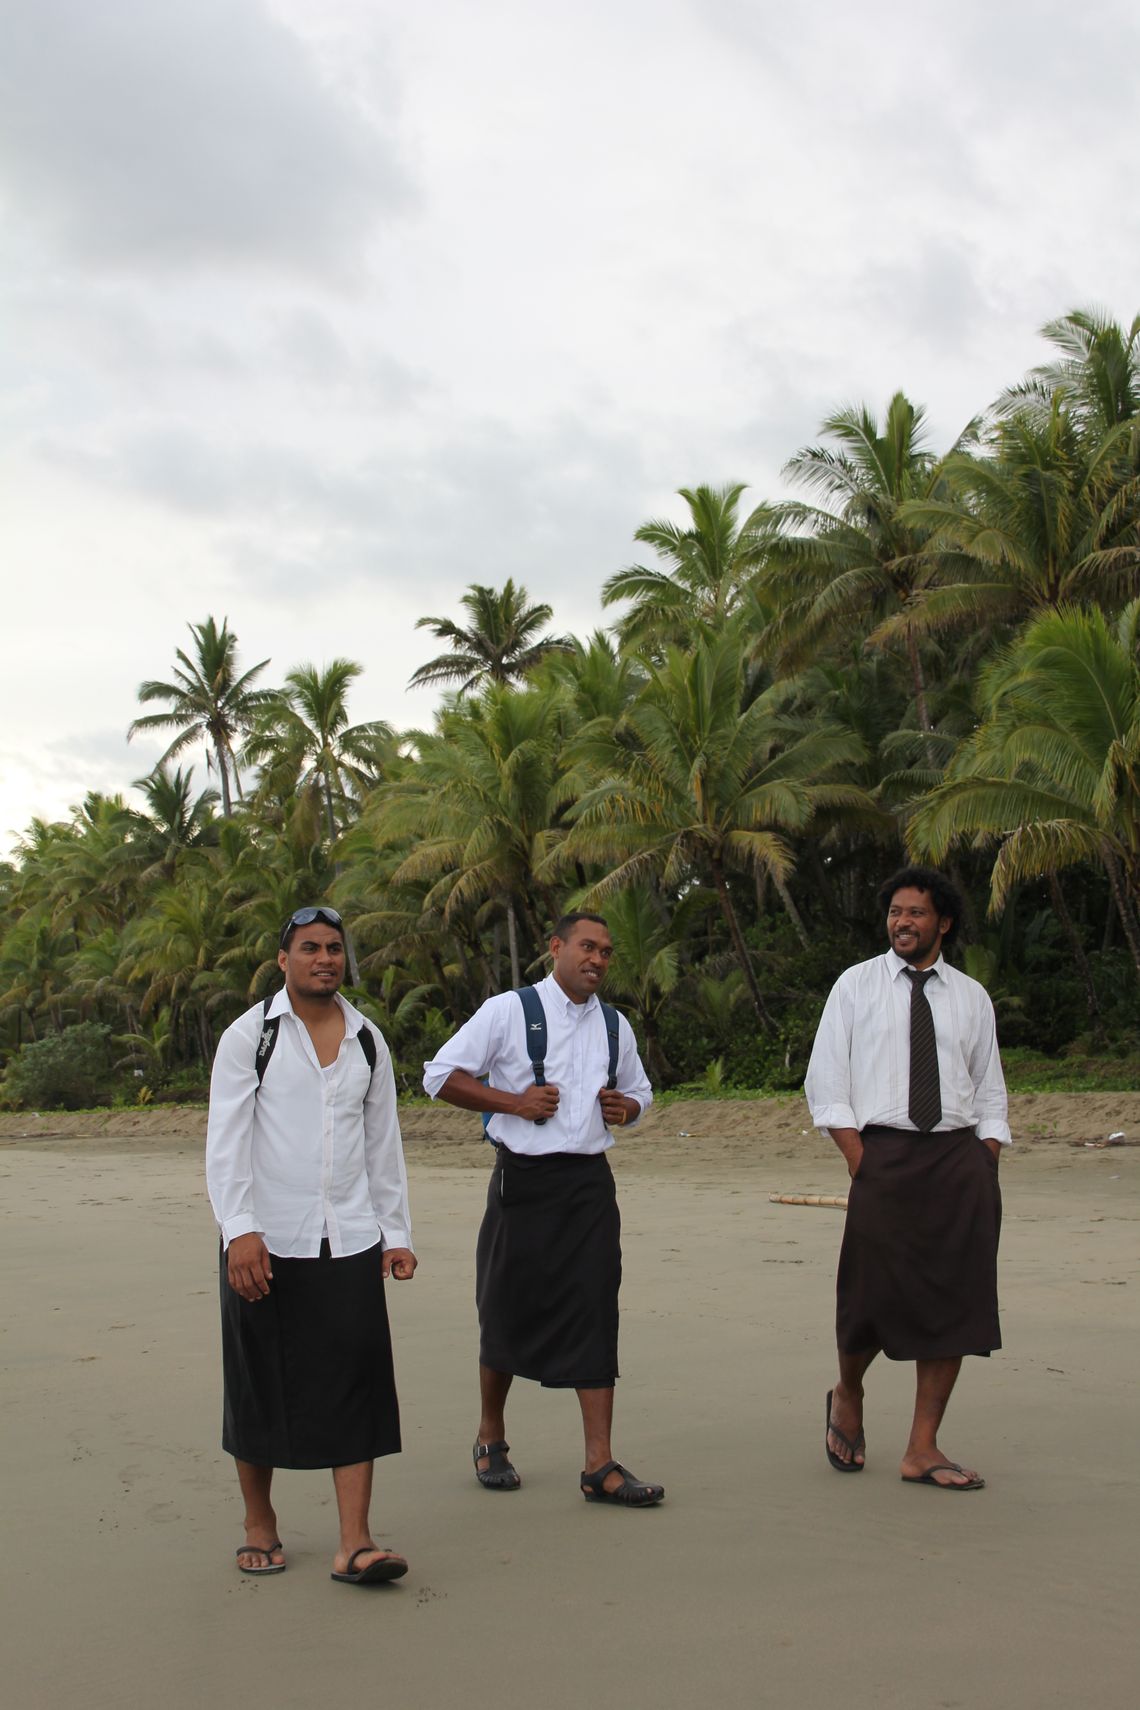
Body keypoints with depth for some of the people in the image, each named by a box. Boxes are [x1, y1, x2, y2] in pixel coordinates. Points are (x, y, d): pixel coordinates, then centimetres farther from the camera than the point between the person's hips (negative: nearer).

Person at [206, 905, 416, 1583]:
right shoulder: (250, 1036, 0)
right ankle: (260, 1524, 26)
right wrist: (240, 1229, -17)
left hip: (351, 1242, 3)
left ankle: (355, 1542, -1)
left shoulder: (367, 1040, 12)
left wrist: (396, 1232, 13)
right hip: (266, 1244, -3)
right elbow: (225, 1141, -6)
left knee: (357, 1382, -5)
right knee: (261, 1386, 7)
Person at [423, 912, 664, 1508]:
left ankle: (600, 1465, 0)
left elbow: (640, 1091, 27)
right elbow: (440, 1074, -4)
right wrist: (512, 1101, -14)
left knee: (594, 1314, -3)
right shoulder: (507, 1011, -2)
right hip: (523, 1179, -3)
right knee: (508, 1312, 7)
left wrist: (626, 1108, 2)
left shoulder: (615, 1026, 13)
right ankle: (490, 1439, 29)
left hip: (589, 1183, 3)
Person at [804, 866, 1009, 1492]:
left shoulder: (971, 997, 13)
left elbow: (989, 1093, 15)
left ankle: (922, 1451, 10)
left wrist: (984, 1170, 2)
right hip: (882, 1152, -3)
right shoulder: (856, 986, 6)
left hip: (959, 1157, 3)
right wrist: (862, 1165, -8)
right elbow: (825, 1083, 1)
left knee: (955, 1301, 0)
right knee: (873, 1295, -4)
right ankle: (846, 1397, 28)